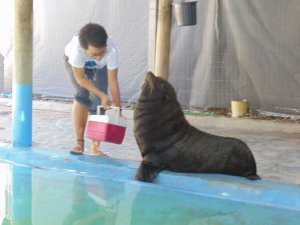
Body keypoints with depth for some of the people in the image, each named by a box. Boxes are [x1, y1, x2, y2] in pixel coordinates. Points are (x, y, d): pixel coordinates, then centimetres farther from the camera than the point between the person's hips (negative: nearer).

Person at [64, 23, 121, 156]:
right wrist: (102, 95, -34)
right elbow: (80, 78, -30)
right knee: (82, 96, -21)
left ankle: (95, 146, -1)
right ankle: (79, 142, -8)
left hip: (100, 67, 1)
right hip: (74, 62, -1)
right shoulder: (77, 48, -44)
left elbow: (113, 81, -30)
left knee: (97, 102, -13)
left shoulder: (111, 50, -41)